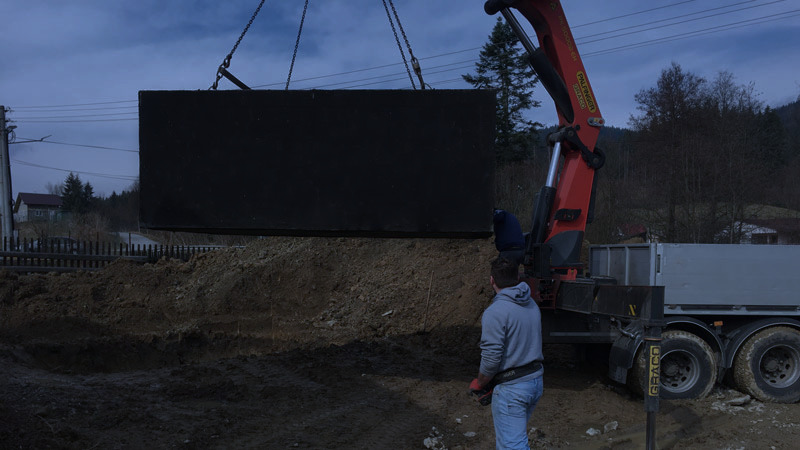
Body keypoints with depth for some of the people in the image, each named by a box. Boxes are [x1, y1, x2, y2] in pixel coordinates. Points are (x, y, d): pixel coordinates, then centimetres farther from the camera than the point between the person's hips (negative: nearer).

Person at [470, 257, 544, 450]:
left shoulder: (495, 312, -19)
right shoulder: (532, 305, 8)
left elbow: (491, 358, -21)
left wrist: (480, 384, -2)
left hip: (511, 389, -9)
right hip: (536, 382, 9)